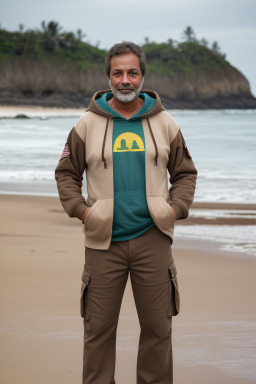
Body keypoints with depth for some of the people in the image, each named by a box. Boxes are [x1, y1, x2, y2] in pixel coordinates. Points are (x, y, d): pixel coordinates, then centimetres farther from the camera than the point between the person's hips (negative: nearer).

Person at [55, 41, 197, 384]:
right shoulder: (88, 124, 4)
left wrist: (176, 208, -1)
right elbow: (66, 173, 10)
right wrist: (80, 210, -3)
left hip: (153, 239, 1)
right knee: (99, 329, 4)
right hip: (103, 242, -1)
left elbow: (185, 173, 15)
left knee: (158, 327, 7)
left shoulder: (164, 123, 7)